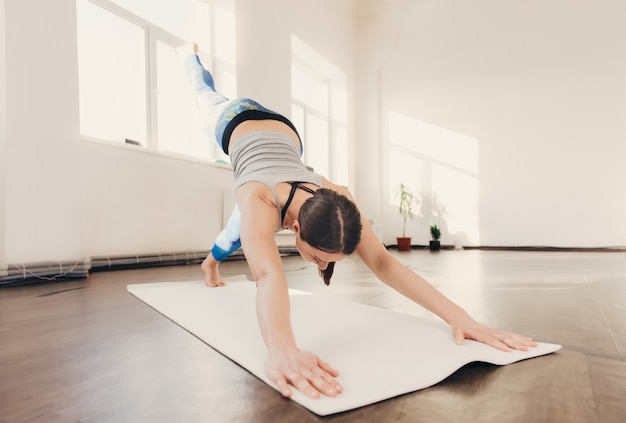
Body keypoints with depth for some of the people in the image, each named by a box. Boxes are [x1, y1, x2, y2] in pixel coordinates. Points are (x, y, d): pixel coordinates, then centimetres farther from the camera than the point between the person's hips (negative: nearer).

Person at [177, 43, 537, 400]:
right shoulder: (260, 203, -53)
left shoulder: (335, 199, -42)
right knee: (206, 93, 33)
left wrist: (458, 316, -58)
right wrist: (281, 349, -90)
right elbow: (268, 273, -73)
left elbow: (384, 262, -48)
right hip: (233, 122, -3)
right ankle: (191, 55, 64)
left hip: (281, 129, 4)